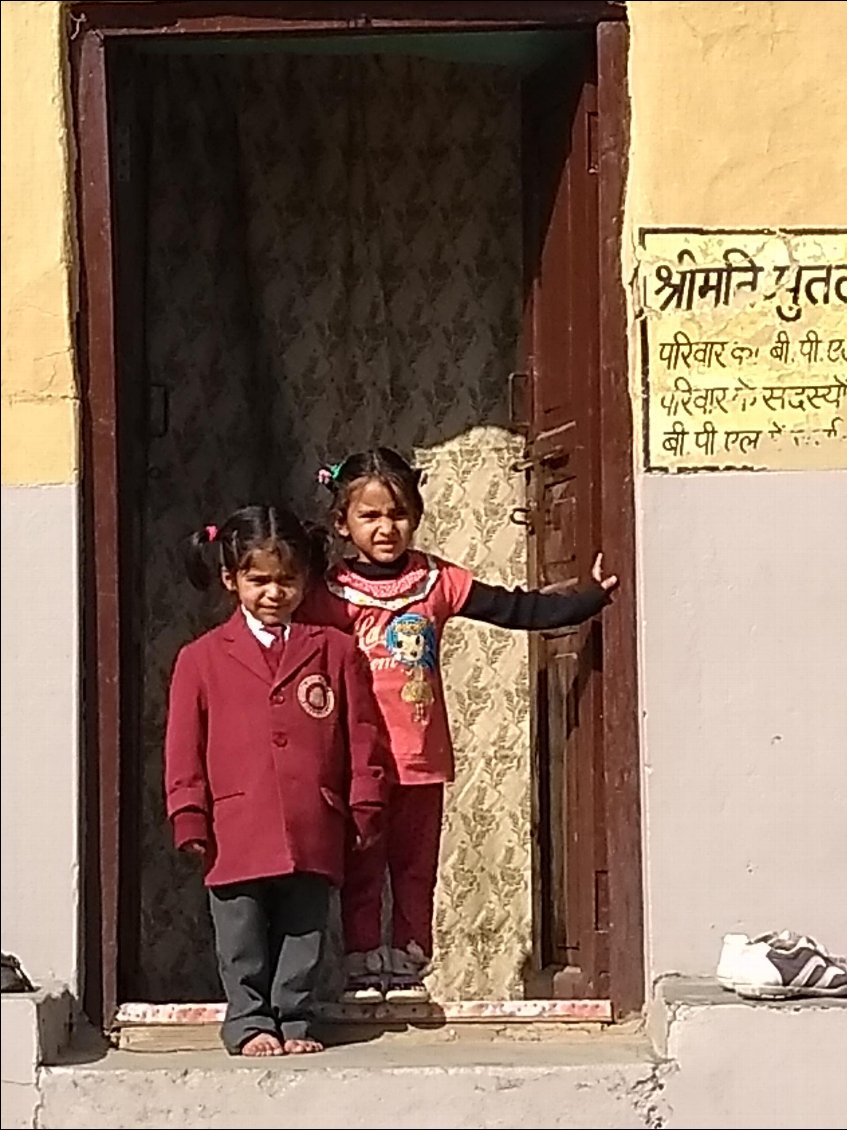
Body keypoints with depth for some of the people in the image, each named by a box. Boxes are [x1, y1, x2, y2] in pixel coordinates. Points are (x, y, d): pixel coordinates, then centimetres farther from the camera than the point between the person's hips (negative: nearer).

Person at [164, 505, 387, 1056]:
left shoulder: (336, 651, 6)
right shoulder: (202, 659, 4)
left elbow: (364, 738, 7)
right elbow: (185, 749, 4)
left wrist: (365, 813, 3)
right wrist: (191, 821, -1)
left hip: (314, 831, 1)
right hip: (238, 834, -1)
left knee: (303, 937, 9)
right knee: (244, 944, 6)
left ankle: (294, 1020, 19)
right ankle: (249, 1022, 17)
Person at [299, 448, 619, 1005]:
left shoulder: (436, 580, 2)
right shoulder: (330, 594, -5)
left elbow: (516, 609, 3)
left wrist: (591, 597, 0)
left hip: (421, 759, 3)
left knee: (416, 870, 9)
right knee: (359, 870, 4)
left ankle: (407, 969, 19)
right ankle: (361, 971, 12)